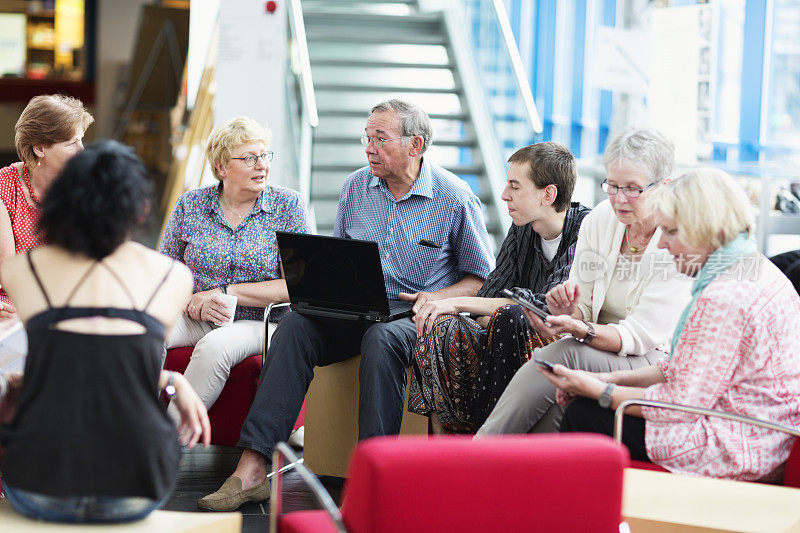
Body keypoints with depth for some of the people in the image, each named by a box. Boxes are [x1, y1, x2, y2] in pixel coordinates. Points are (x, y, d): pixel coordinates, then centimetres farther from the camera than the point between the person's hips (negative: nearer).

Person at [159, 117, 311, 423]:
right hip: (194, 319, 3)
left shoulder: (287, 205, 0)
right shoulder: (190, 204, 7)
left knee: (214, 347, -35)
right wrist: (191, 302, -14)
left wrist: (225, 292, -13)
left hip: (256, 322, -3)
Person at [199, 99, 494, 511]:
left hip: (415, 317, -4)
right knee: (294, 326, -24)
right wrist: (326, 285, -3)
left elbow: (482, 278, 2)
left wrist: (438, 298, -15)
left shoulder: (456, 198, -4)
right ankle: (252, 468, -32)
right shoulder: (355, 187, 9)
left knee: (380, 339, -38)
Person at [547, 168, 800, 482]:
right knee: (588, 402, 14)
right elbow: (684, 369, 15)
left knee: (585, 415, -4)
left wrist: (599, 391, -10)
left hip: (734, 451, -11)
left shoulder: (723, 299, -24)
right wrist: (612, 379, 9)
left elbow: (681, 402, -21)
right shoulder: (757, 269, 11)